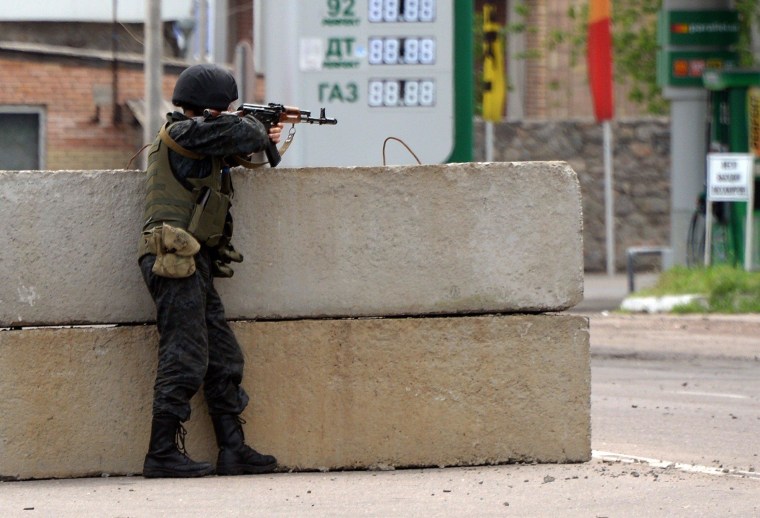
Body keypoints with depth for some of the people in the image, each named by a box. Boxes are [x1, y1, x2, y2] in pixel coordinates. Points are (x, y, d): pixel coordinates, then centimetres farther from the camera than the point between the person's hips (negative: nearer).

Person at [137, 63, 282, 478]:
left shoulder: (197, 136, 18)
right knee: (184, 359, -10)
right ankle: (163, 454, -8)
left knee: (224, 358, 10)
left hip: (195, 266, 10)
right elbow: (238, 134, -14)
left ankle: (233, 450, 13)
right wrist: (259, 130, 7)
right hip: (175, 262, -10)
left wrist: (263, 140, 9)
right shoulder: (182, 134, -11)